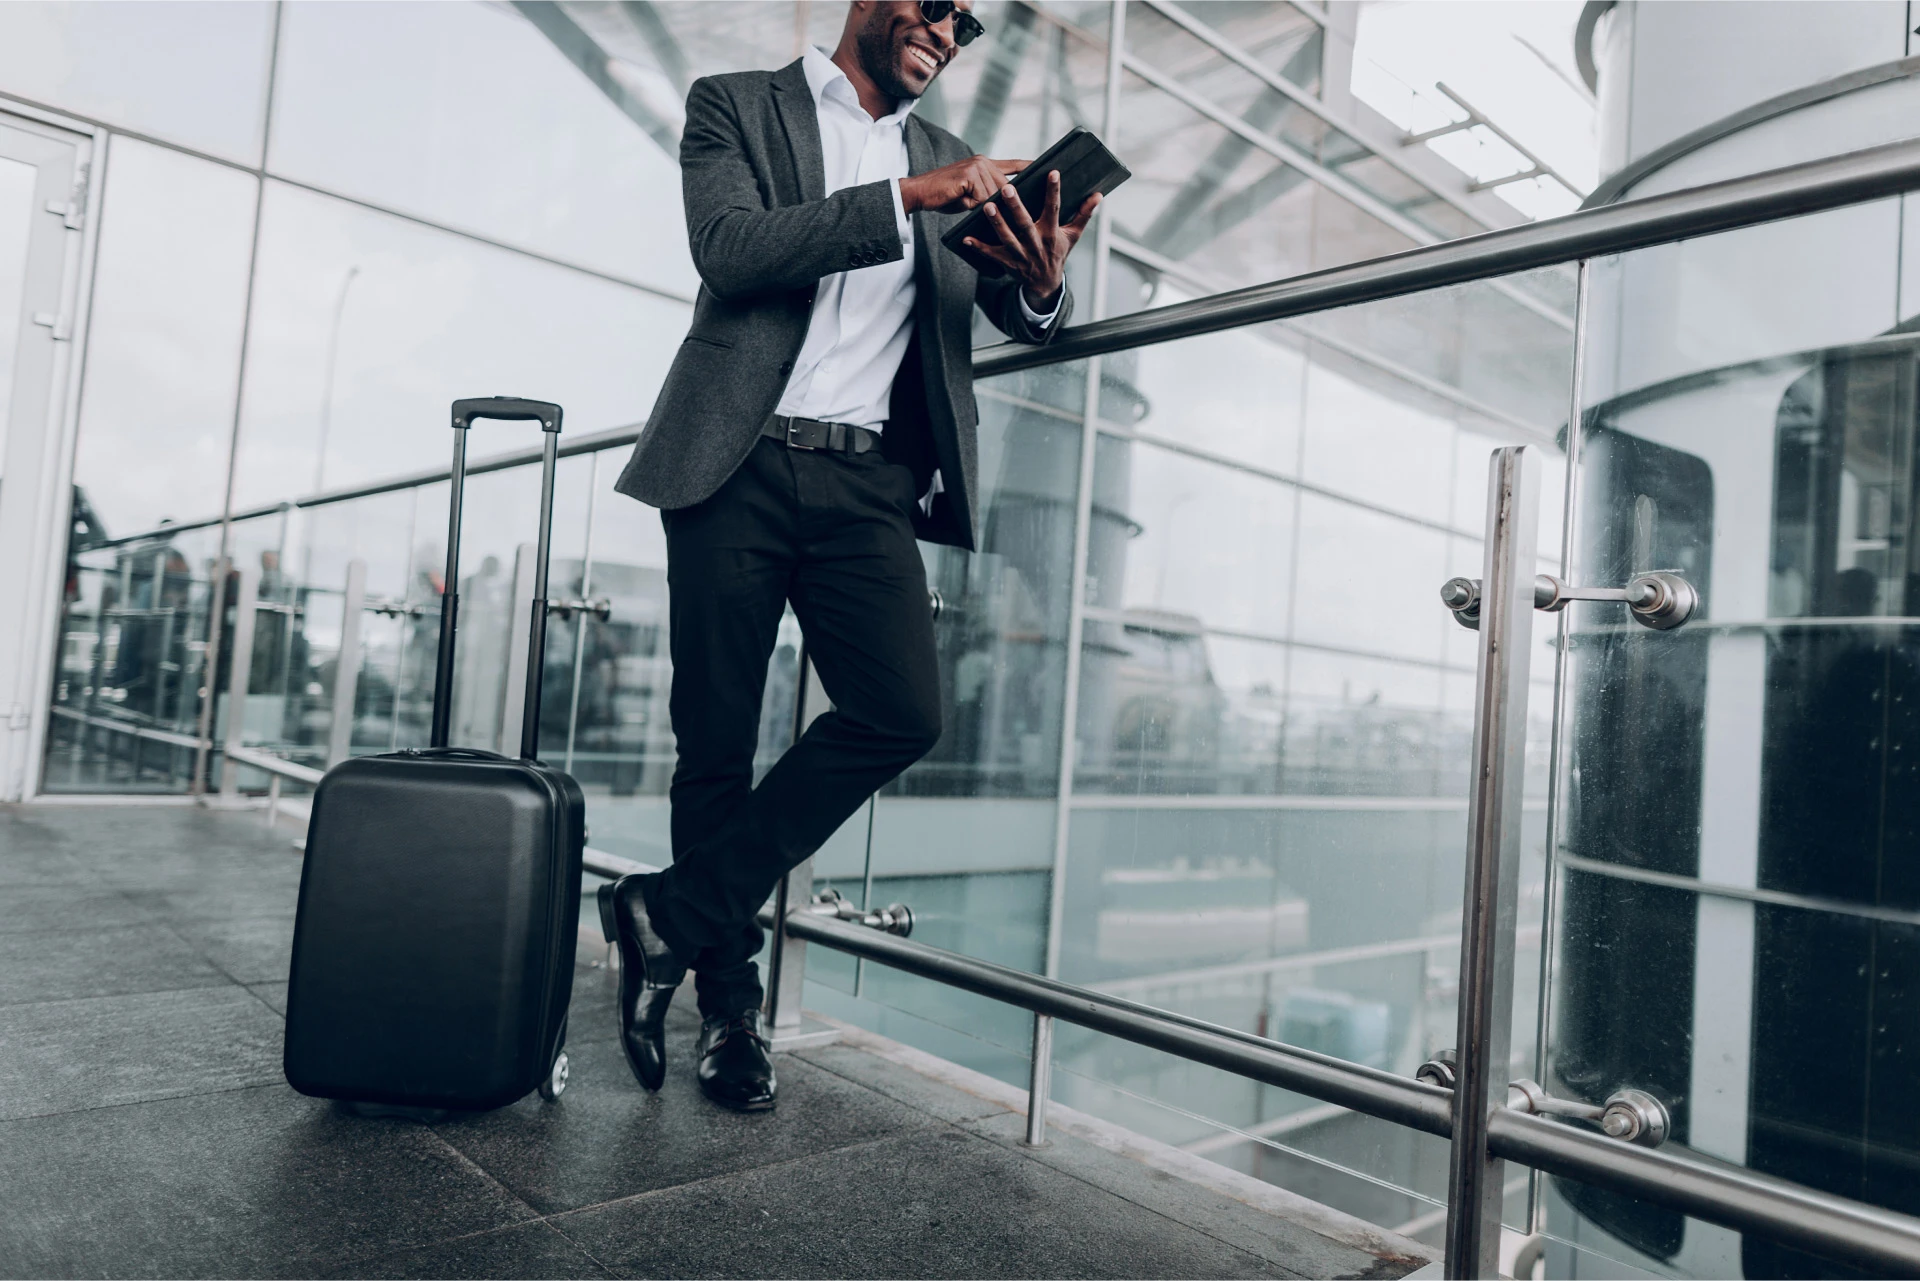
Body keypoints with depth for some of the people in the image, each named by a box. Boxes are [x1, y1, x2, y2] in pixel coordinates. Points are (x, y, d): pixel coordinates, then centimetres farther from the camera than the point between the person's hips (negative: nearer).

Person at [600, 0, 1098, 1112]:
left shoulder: (950, 160, 22)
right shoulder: (736, 106, 11)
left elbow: (1025, 321, 17)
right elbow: (732, 250, -8)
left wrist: (1043, 279, -8)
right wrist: (906, 197, -13)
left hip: (867, 484, 3)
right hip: (740, 467, -3)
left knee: (903, 714, -15)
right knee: (717, 744, 1)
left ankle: (673, 913, 0)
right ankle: (731, 996, 18)